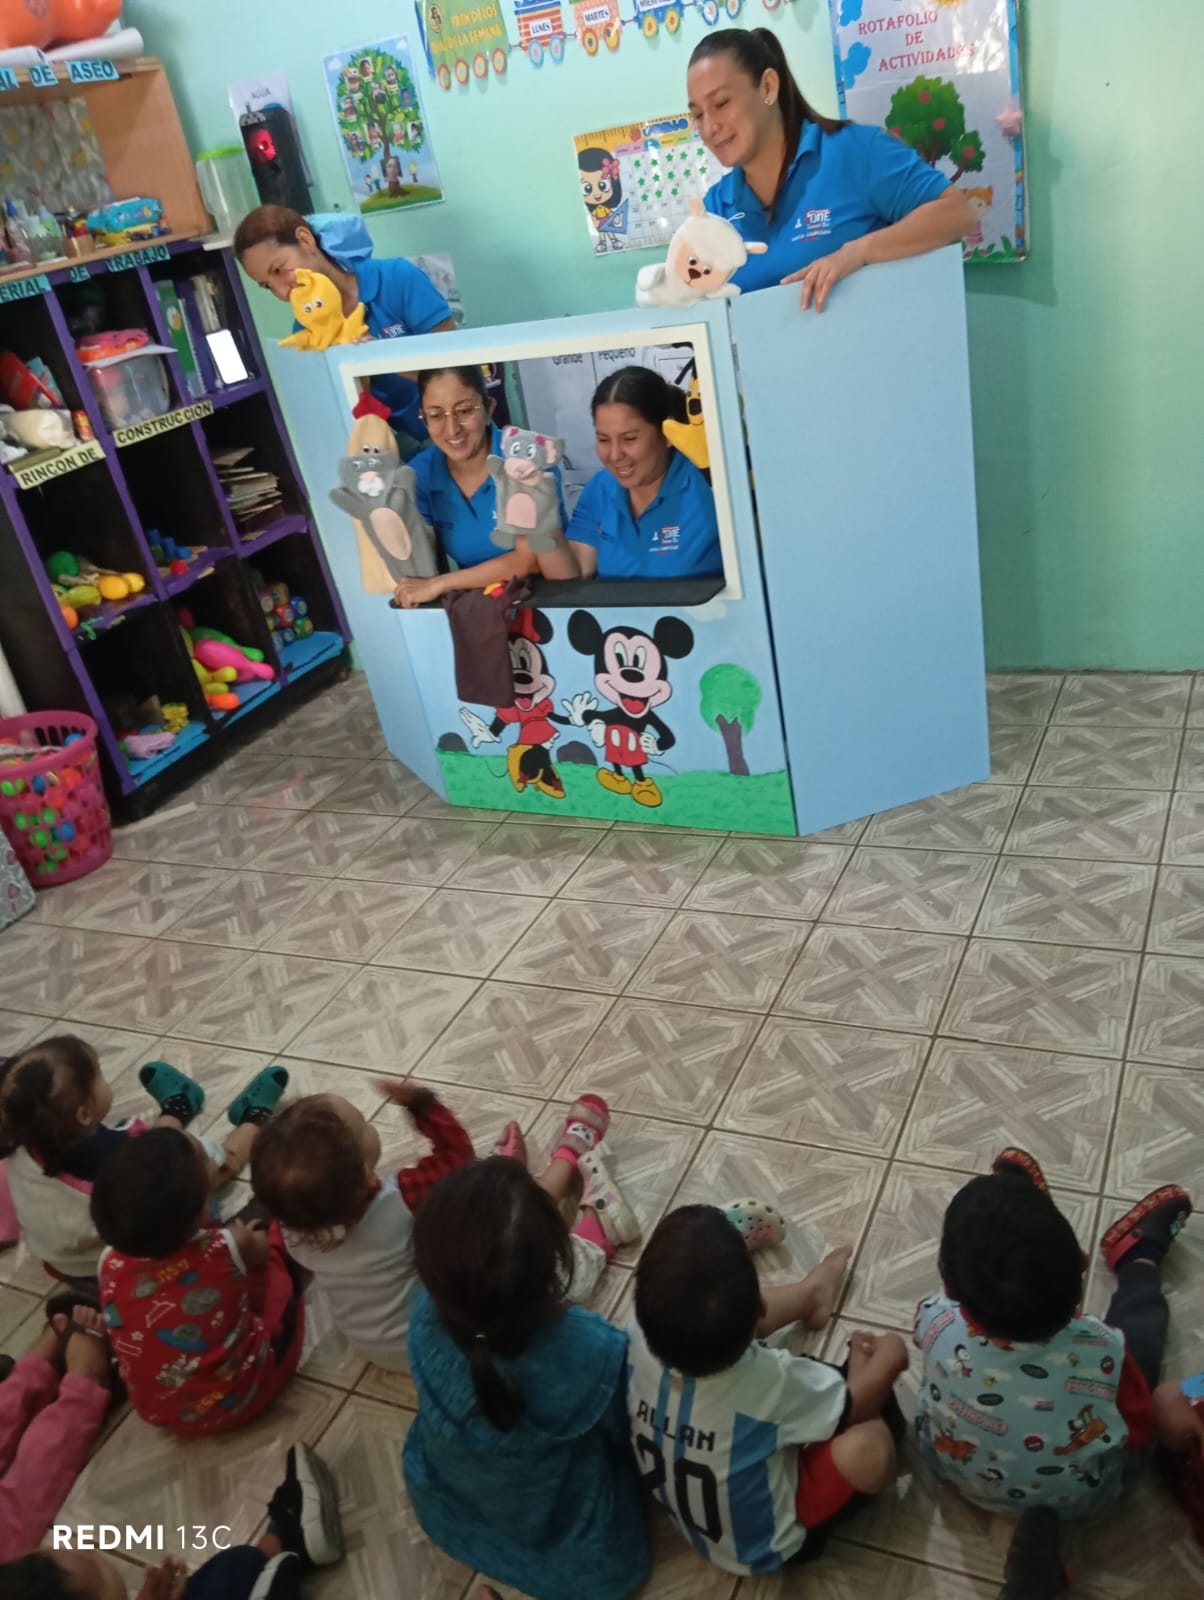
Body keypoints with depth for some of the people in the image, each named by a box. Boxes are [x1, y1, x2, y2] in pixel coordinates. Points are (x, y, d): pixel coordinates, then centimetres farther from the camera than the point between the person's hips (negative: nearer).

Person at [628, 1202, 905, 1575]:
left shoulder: (643, 1336, -29)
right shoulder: (773, 1381, -39)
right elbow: (853, 1409, -16)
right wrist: (886, 1358, 0)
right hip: (763, 1545, -4)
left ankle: (809, 1295, 32)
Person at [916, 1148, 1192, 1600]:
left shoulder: (938, 1322, -36)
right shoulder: (1104, 1351, -39)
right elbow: (1137, 1432, -15)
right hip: (1080, 1495, -1)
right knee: (1140, 1314, 15)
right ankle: (1140, 1253, 46)